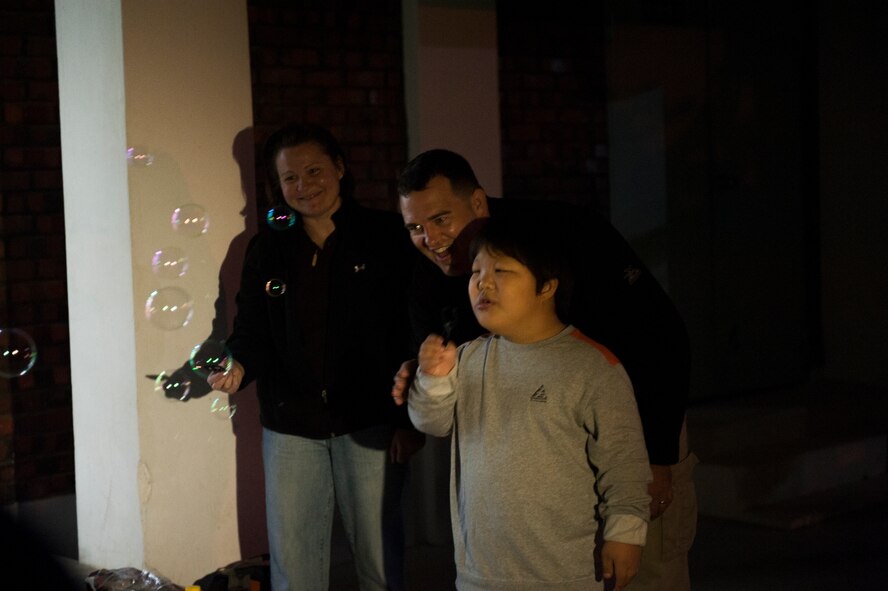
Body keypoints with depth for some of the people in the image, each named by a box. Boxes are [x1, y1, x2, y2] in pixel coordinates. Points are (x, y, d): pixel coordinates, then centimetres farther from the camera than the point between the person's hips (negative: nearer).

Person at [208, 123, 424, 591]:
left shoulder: (385, 237, -2)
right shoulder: (266, 249, 8)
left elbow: (415, 331, -5)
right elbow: (252, 331, 9)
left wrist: (410, 418, -9)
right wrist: (239, 367, -15)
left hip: (370, 422, -3)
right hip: (291, 424, 3)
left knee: (379, 552, 6)